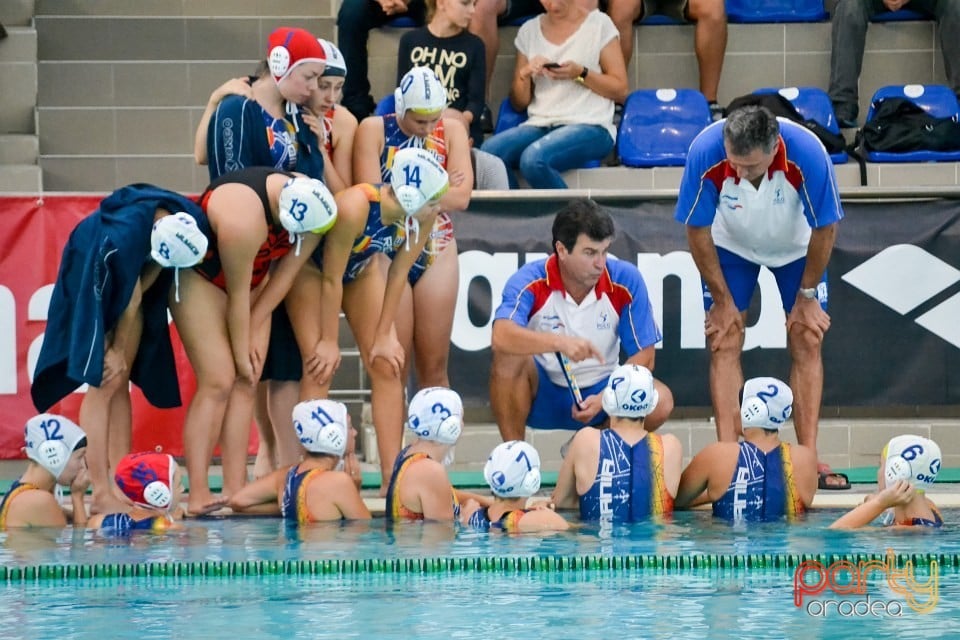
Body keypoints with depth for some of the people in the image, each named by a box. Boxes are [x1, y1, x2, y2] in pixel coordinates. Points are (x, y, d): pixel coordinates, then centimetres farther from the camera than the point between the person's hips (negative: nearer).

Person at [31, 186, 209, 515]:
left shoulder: (191, 225, -21)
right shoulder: (124, 236, -40)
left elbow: (149, 278, -9)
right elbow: (131, 298, -26)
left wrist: (121, 350, -9)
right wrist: (117, 349, -13)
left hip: (133, 278, 6)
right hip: (92, 282, -6)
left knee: (120, 383, 3)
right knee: (103, 384, -12)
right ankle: (102, 494, -14)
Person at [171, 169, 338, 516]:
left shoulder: (314, 203, -19)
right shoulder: (244, 218, -39)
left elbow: (286, 272, -9)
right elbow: (238, 295, -27)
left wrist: (254, 330, -8)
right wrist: (241, 352, -17)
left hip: (253, 276, 7)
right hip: (199, 275, -7)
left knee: (246, 383, -2)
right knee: (219, 380, -16)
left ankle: (236, 490, -4)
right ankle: (198, 494, -18)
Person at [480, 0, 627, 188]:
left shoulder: (599, 24, 7)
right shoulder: (529, 31, 16)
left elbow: (620, 90, 4)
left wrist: (581, 74, -11)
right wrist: (524, 75, -3)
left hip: (588, 125, -4)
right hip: (539, 124, 4)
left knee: (534, 158, -35)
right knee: (488, 153, -29)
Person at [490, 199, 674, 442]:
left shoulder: (626, 281, -11)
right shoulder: (530, 281, -18)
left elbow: (643, 357, -7)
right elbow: (501, 337, -37)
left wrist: (604, 399, -21)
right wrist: (560, 343, -52)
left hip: (600, 390, 3)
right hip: (542, 393, -2)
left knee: (660, 402, -25)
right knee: (509, 357, -34)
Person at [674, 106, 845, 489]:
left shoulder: (807, 154, -37)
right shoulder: (705, 154, -36)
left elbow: (824, 229, -20)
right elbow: (697, 232, -20)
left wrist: (807, 296, -12)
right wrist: (723, 300, -15)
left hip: (797, 247, 0)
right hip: (732, 246, 0)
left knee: (807, 342, -6)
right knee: (724, 343, -10)